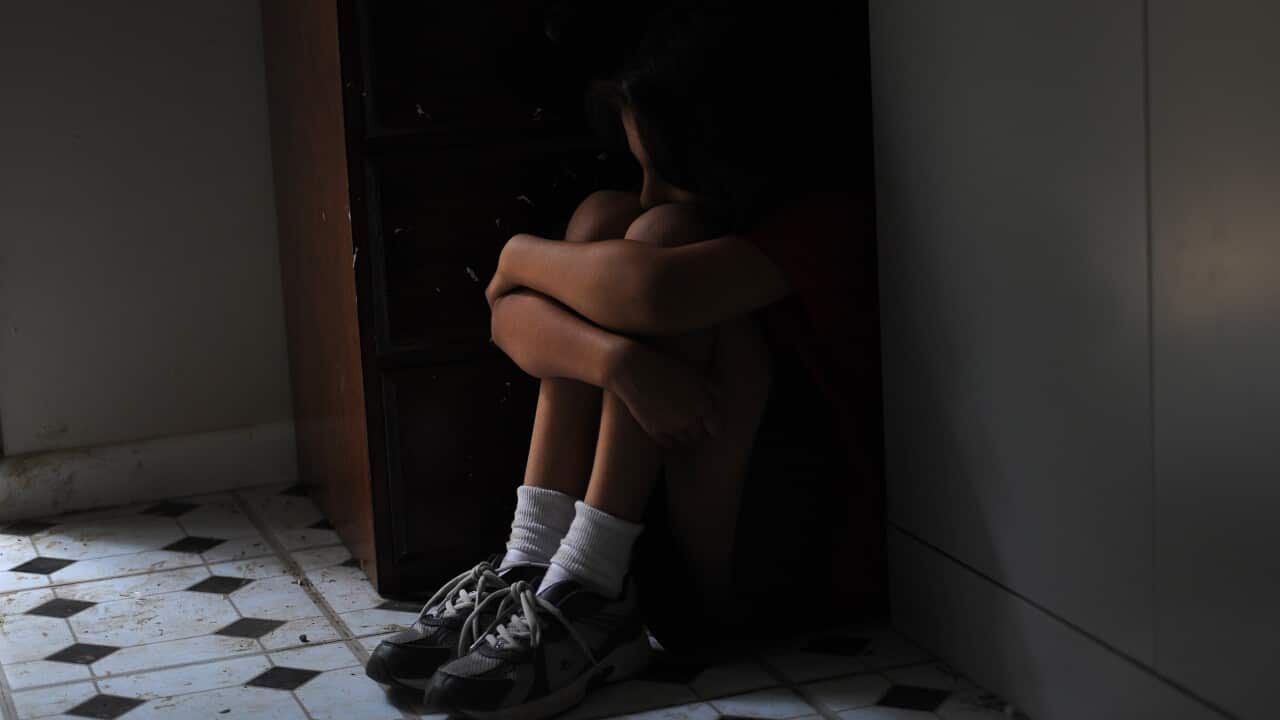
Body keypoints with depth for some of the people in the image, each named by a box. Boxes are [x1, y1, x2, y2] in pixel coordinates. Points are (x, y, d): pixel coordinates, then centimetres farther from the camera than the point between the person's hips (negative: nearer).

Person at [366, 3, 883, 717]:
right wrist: (619, 358, -31)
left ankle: (586, 602, -25)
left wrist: (522, 254, -14)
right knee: (601, 217, -10)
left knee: (658, 236, -21)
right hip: (652, 543, 6)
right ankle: (531, 565, -18)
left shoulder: (825, 217, -15)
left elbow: (650, 291, -34)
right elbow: (511, 316, -10)